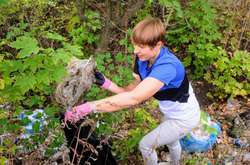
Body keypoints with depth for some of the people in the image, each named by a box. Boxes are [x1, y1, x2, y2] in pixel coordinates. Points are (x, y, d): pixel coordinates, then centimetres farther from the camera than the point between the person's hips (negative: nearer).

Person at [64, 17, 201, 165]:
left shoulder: (167, 67, -43)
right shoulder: (143, 59, -17)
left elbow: (133, 99, -52)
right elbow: (132, 91, -15)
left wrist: (87, 108, -55)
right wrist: (106, 83, -30)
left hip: (184, 118, -8)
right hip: (173, 112, 8)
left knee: (146, 145, 5)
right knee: (170, 139, 34)